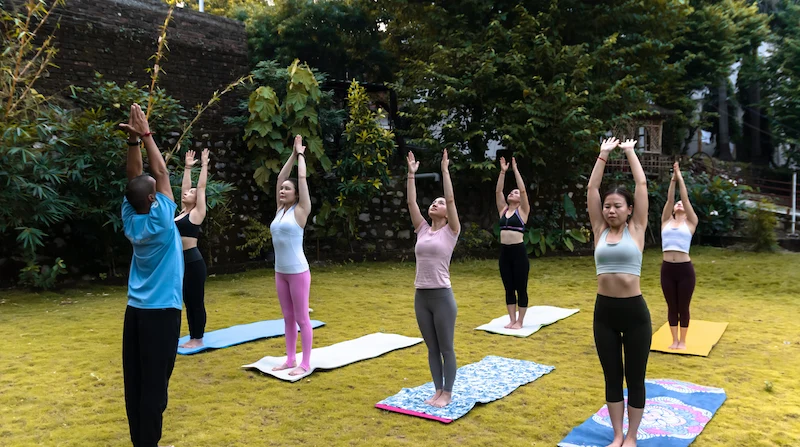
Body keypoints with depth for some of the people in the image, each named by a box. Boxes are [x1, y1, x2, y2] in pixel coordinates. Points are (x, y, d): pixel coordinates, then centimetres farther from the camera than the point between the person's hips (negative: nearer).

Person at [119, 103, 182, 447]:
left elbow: (135, 177, 7)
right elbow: (162, 173, -9)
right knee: (154, 382, 0)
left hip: (135, 310, 7)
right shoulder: (160, 221, -15)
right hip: (161, 311, -7)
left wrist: (133, 140, 1)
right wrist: (145, 135, -4)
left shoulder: (130, 221, 1)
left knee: (135, 380, 10)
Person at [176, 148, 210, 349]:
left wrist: (204, 165, 0)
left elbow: (201, 187, -5)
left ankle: (199, 339, 8)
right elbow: (185, 186, 21)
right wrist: (187, 168, 24)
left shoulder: (197, 213, -5)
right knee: (188, 302, 12)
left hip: (193, 261, -8)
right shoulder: (183, 211, 13)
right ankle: (192, 338, 20)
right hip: (181, 261, 8)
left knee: (197, 301, 1)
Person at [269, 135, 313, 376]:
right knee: (288, 317, 13)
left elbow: (302, 178, -7)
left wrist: (301, 154, 5)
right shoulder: (280, 209, 10)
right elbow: (281, 177, 13)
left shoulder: (300, 210, -7)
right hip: (280, 271, 7)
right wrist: (293, 154, 16)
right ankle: (290, 359, 22)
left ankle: (305, 363, 8)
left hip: (298, 271, -7)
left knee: (301, 318, 0)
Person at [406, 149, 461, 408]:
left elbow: (451, 199, -12)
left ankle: (447, 394, 19)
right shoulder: (422, 230, 10)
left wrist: (445, 170, -10)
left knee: (446, 349, 6)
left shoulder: (451, 231, -2)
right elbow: (411, 202, 7)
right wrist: (411, 174, 6)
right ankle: (438, 391, 27)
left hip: (442, 297, -5)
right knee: (432, 349, 15)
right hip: (421, 297, 5)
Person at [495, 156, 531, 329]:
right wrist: (503, 172, 3)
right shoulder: (503, 209, 13)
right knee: (509, 289, 10)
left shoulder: (523, 210, 1)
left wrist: (515, 170, -6)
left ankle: (519, 321, 11)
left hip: (519, 251, -5)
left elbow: (523, 190, -8)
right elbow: (498, 191, 7)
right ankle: (512, 320, 19)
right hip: (504, 252, 5)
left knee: (521, 289, 3)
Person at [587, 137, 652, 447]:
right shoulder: (600, 231, 5)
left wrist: (630, 151, 7)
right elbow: (592, 188, 4)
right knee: (612, 378, 13)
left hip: (634, 311, -2)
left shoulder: (636, 230, 0)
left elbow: (641, 185, -1)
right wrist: (603, 154, 7)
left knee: (635, 378, 10)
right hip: (604, 311, 2)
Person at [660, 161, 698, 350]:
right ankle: (674, 340, 23)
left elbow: (686, 198, 1)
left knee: (683, 307, 7)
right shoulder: (666, 221, 11)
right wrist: (673, 179, -2)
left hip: (685, 269, -2)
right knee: (671, 307, 11)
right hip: (667, 269, 2)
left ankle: (683, 341, 20)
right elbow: (669, 199, 5)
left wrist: (680, 178, 5)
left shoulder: (690, 223, 6)